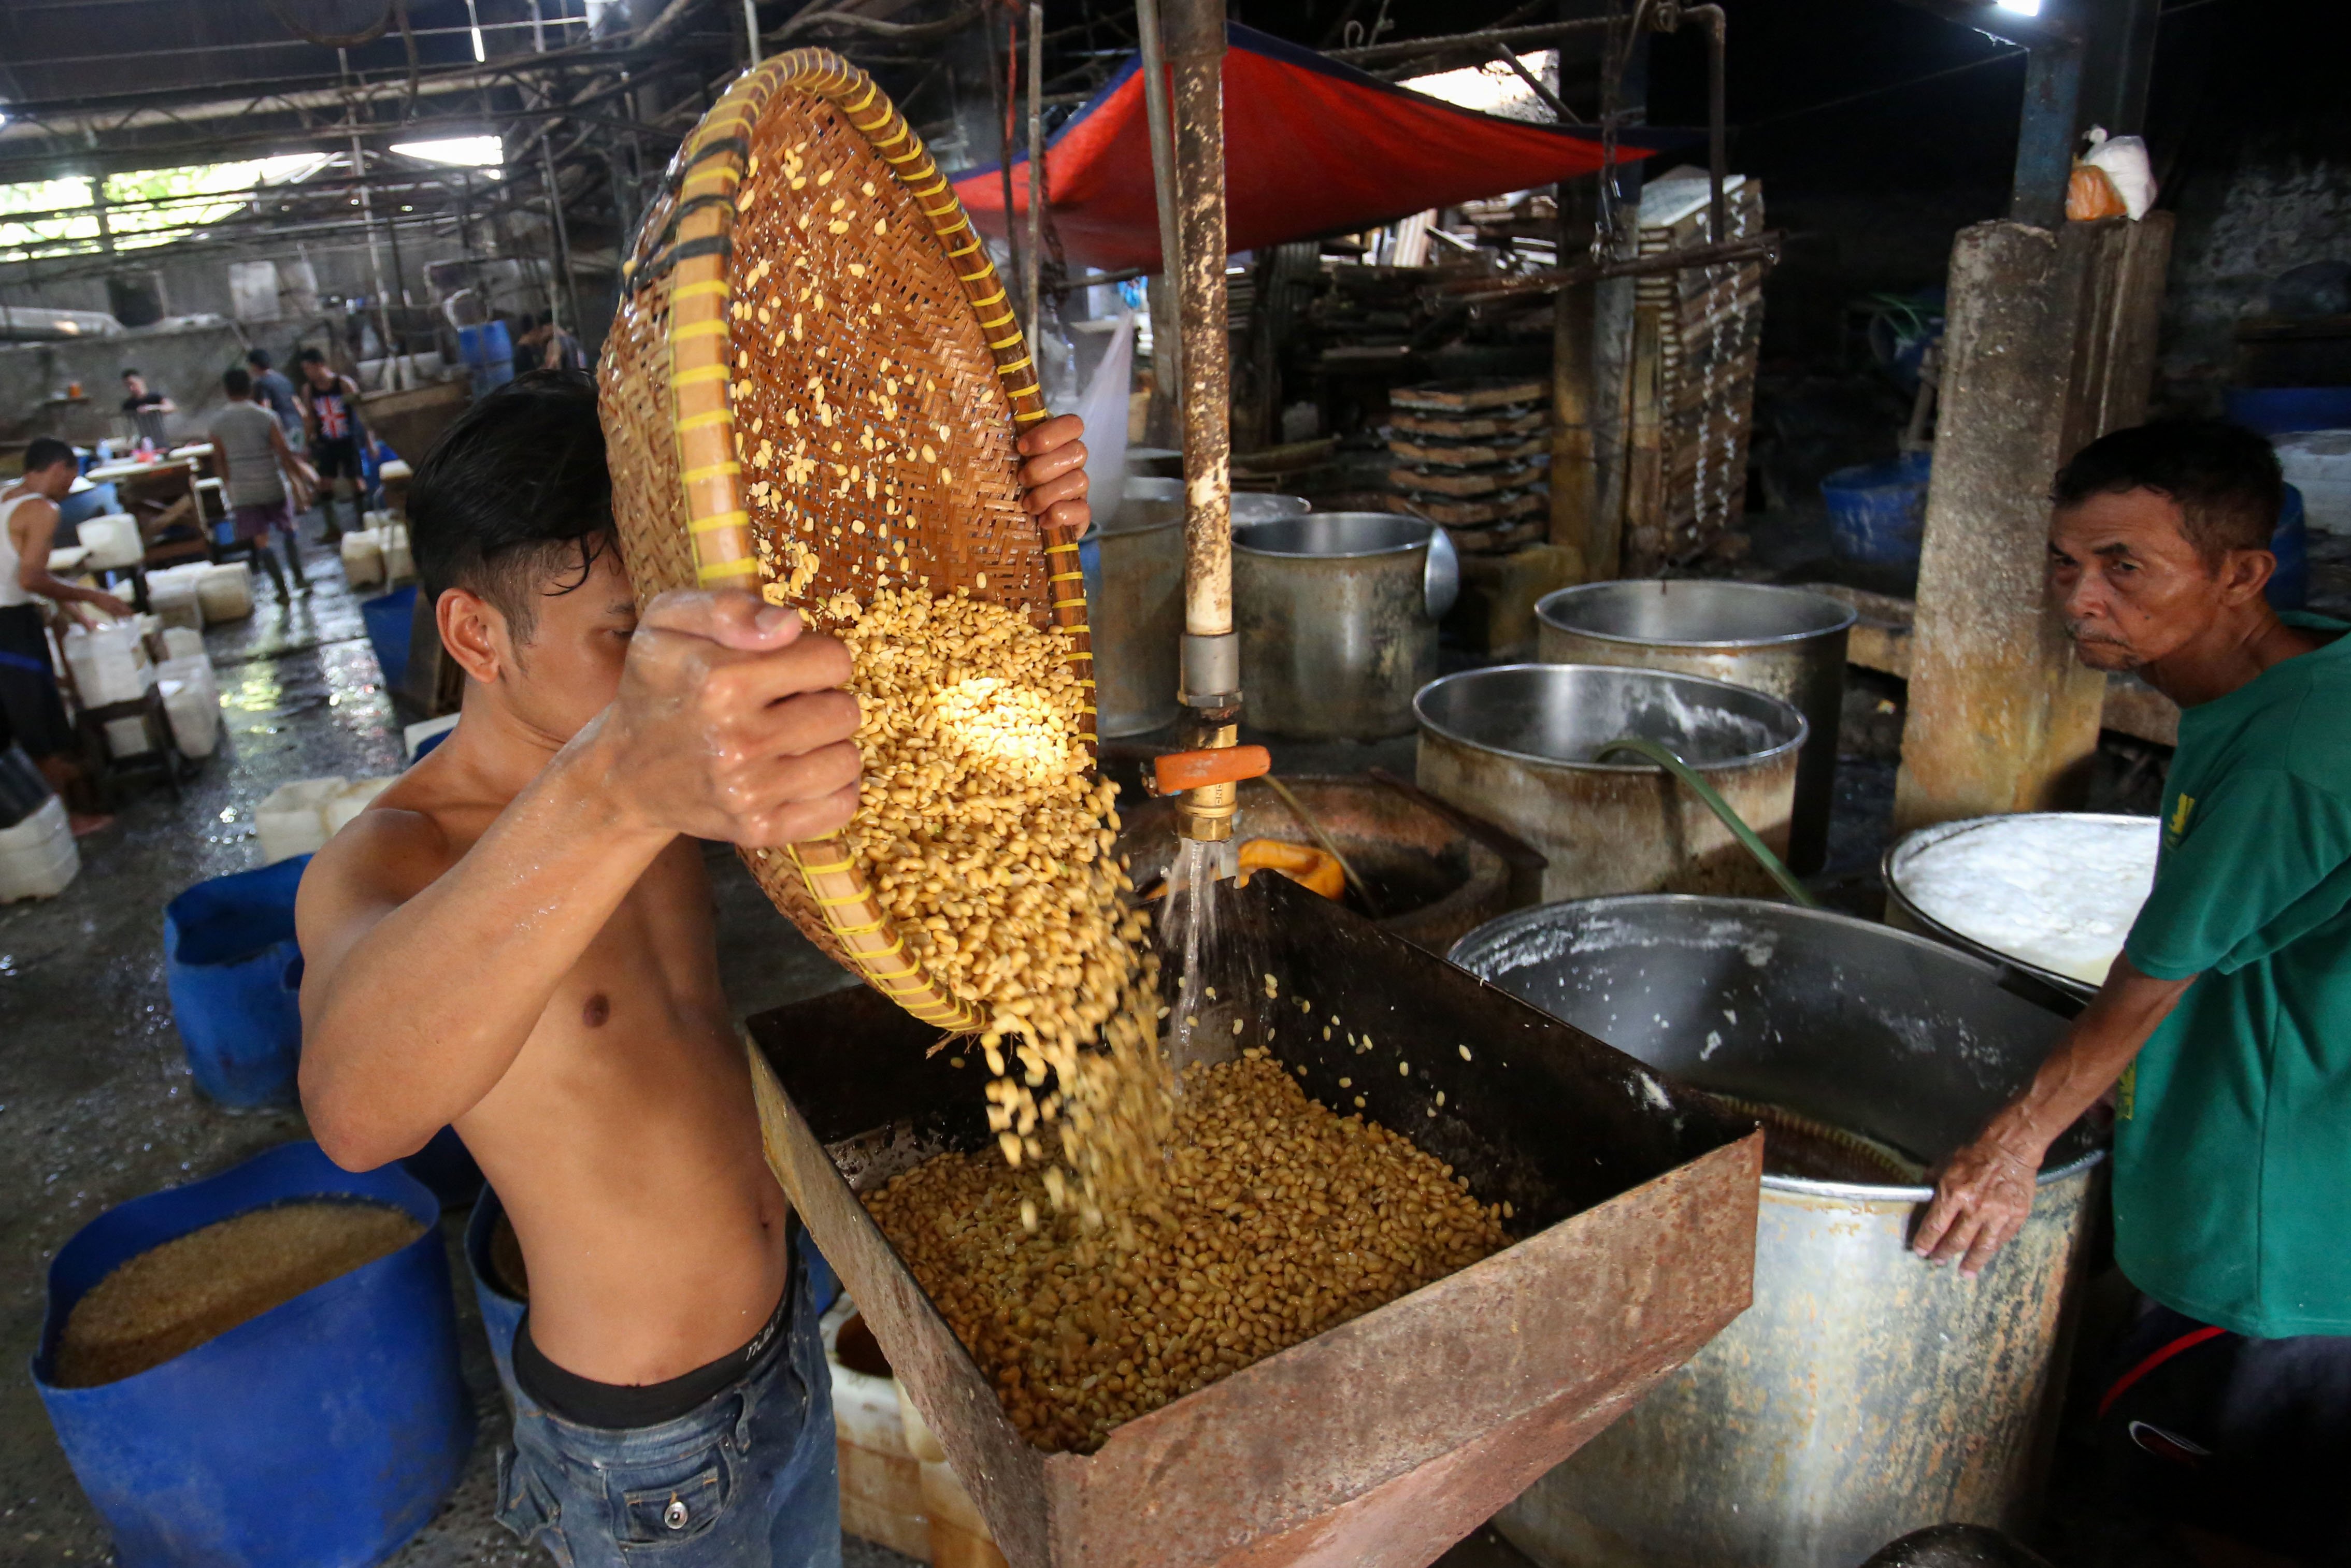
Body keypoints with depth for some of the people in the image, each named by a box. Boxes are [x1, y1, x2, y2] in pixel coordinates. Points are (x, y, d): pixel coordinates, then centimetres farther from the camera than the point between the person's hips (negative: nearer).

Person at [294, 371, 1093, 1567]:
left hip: (784, 1329, 6)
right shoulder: (384, 860, -27)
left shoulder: (668, 754, -7)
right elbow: (356, 1108, -49)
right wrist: (616, 791, -67)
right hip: (641, 1439, -6)